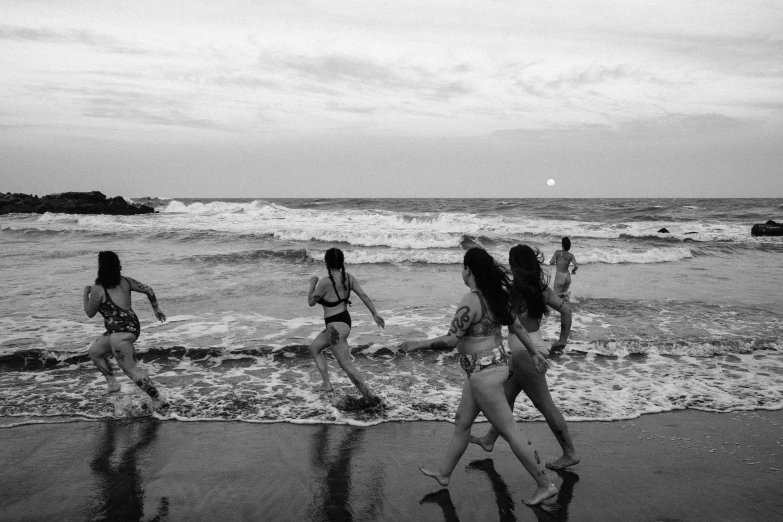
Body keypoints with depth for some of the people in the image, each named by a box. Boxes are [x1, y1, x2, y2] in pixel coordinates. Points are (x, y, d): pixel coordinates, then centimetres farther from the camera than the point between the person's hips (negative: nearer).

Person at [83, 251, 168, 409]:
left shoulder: (98, 289, -11)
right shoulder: (125, 281, 7)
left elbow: (90, 313, 2)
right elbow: (148, 290, 9)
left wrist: (85, 294, 15)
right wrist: (156, 308, 21)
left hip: (120, 332, -9)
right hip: (131, 326, 9)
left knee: (131, 370, -3)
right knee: (95, 351, 26)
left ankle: (159, 399, -2)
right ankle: (112, 383, 32)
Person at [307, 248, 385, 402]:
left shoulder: (325, 282, -20)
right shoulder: (348, 277, 0)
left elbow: (311, 302, -8)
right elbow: (363, 295, -2)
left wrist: (312, 283, 6)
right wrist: (375, 314, 1)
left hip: (336, 327, -10)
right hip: (345, 321, 10)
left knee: (346, 365, -6)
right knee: (314, 347, 24)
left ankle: (369, 397, -8)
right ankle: (326, 384, 24)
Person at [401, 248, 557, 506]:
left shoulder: (470, 301, -23)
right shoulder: (495, 294, 3)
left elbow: (451, 339, -22)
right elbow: (517, 326, 11)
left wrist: (417, 344, -11)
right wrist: (535, 352, 21)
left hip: (484, 372, -10)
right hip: (494, 363, 10)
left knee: (509, 431, 1)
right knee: (462, 422, 21)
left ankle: (545, 485, 12)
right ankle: (444, 473, 35)